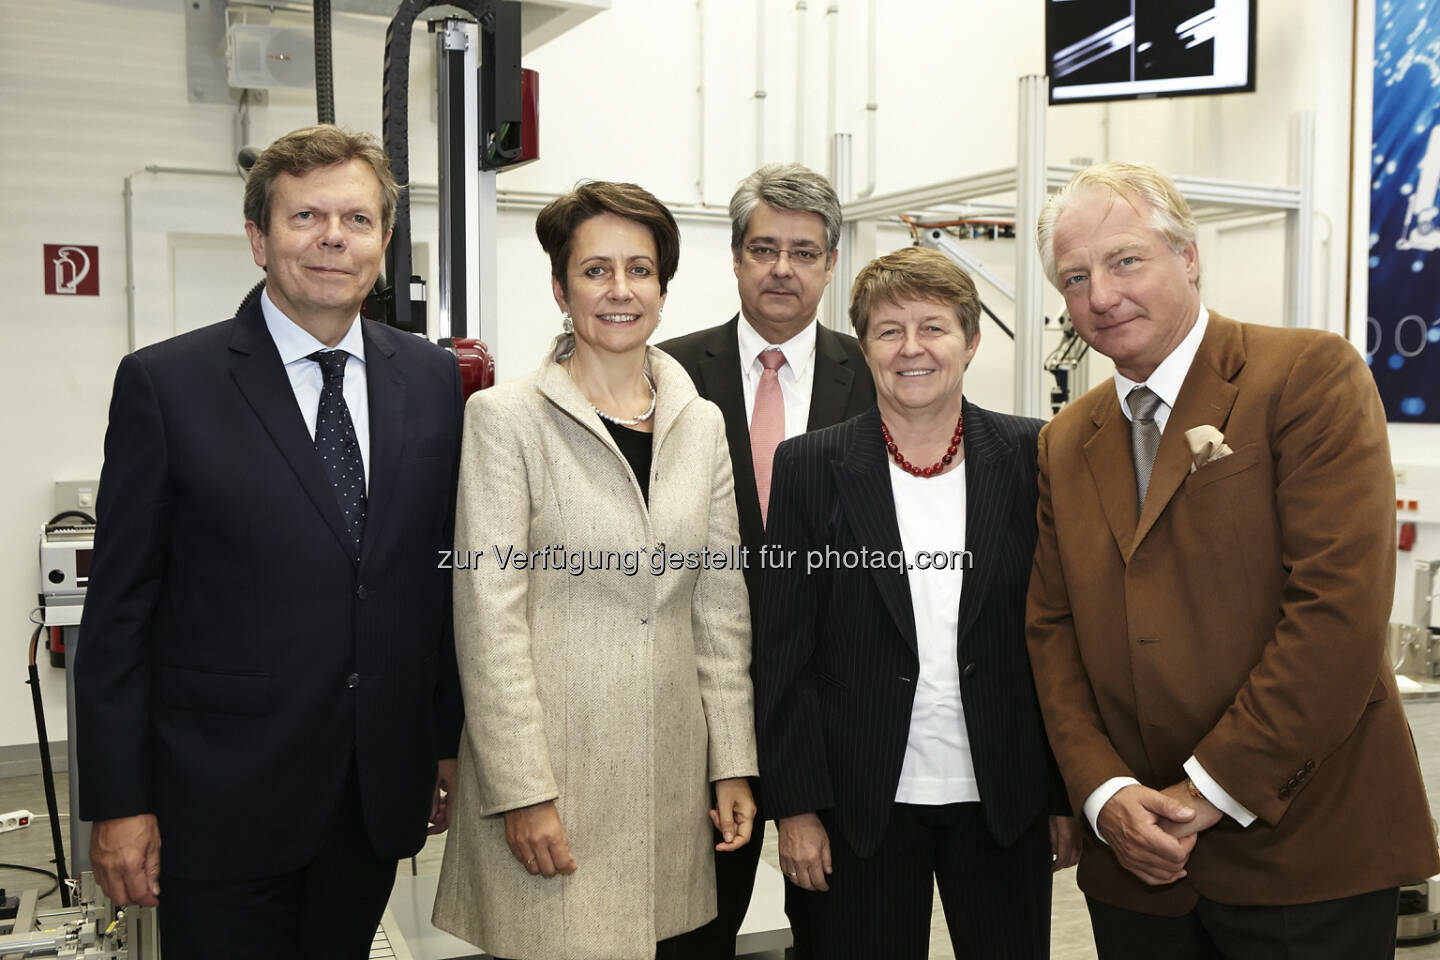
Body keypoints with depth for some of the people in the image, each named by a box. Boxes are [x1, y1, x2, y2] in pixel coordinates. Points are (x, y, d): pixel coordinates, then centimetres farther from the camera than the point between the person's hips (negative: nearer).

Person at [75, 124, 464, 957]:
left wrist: (452, 740, 9)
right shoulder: (165, 383, -7)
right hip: (223, 799, -3)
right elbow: (120, 608, -5)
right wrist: (118, 802, -6)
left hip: (380, 791, 3)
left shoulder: (432, 379, 3)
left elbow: (446, 571, 8)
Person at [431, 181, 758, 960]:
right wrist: (522, 790, -12)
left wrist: (734, 764, 7)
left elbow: (722, 610, 11)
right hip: (550, 771, -4)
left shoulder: (701, 422, 9)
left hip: (669, 769, 4)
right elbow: (488, 614, -9)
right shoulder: (506, 417, -5)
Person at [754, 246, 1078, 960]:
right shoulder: (809, 467, -3)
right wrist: (796, 806, -6)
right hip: (861, 811, -1)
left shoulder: (1032, 458, -1)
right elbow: (782, 652, -3)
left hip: (1005, 802, 1)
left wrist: (1068, 793, 2)